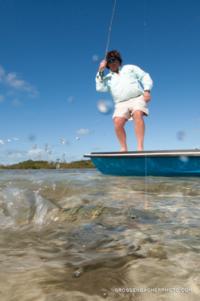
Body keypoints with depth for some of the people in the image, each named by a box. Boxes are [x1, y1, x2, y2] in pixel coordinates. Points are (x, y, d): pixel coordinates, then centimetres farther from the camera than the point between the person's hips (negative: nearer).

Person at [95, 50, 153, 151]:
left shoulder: (130, 68, 22)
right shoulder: (108, 78, 24)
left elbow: (145, 77, 15)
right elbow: (100, 88, 5)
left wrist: (147, 90, -3)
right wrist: (100, 71, 3)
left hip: (137, 98, -1)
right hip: (121, 104, 2)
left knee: (138, 115, -32)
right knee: (117, 123, -25)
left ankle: (140, 147, -35)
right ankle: (123, 148, -14)